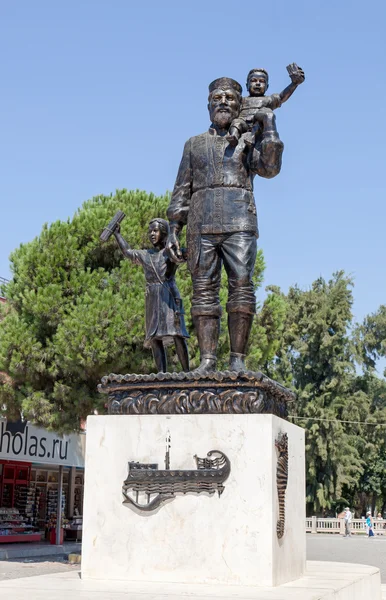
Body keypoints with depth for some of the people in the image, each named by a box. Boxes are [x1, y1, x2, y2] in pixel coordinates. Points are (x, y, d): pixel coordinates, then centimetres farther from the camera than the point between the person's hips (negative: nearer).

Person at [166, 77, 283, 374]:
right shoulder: (194, 144, 21)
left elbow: (270, 167, -5)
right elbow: (181, 191, 17)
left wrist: (267, 124, 3)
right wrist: (173, 230, 6)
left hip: (239, 223, -2)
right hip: (201, 224, 2)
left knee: (241, 287, -12)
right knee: (204, 291, -6)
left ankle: (238, 360, -10)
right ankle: (207, 360, -7)